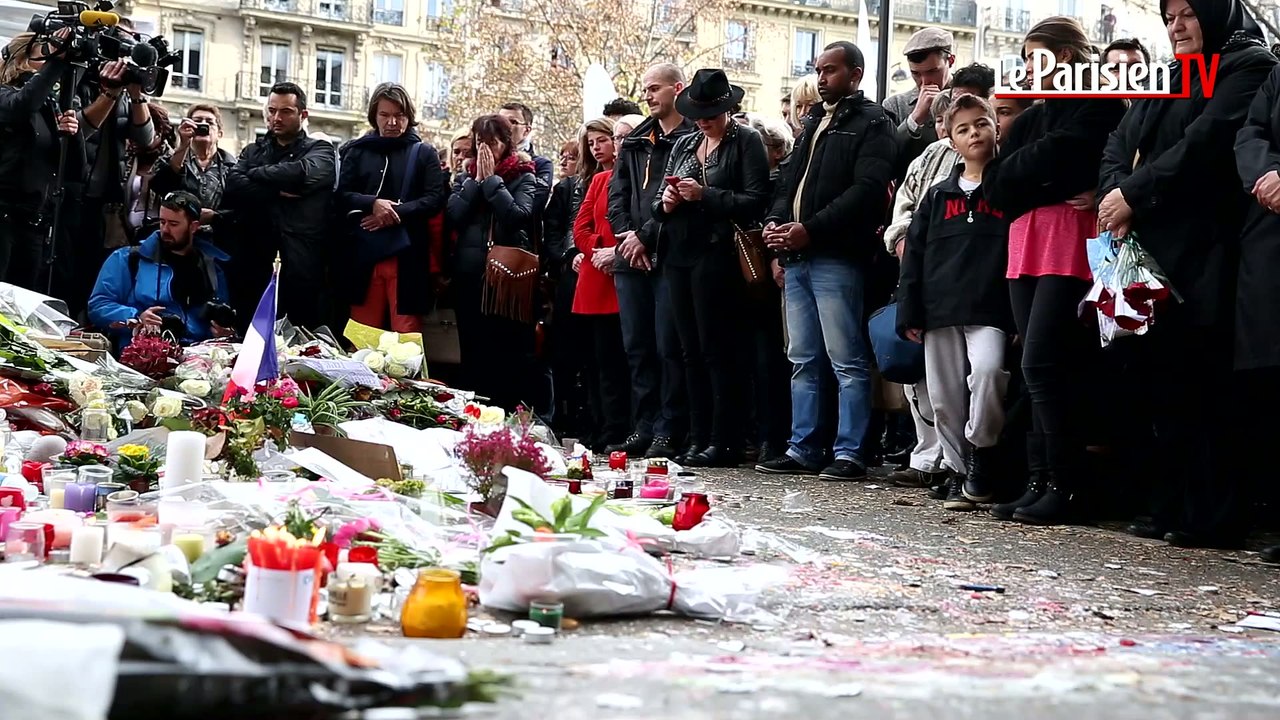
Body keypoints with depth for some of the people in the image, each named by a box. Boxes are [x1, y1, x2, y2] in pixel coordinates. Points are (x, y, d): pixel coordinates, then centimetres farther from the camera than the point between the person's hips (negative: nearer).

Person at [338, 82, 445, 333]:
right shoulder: (358, 151, 12)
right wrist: (373, 204, -15)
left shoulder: (424, 153, 9)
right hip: (364, 254, 1)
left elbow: (435, 199, -1)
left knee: (406, 334, -3)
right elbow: (342, 196, 5)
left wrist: (395, 213, -13)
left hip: (407, 255, -1)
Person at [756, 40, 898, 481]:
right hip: (797, 256, 8)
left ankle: (849, 453, -4)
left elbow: (867, 189, -14)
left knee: (847, 361, -6)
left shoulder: (871, 124, -2)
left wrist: (810, 229, -18)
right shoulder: (813, 123, 24)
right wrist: (775, 222, 3)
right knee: (802, 360, 10)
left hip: (836, 257, -8)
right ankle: (803, 450, 15)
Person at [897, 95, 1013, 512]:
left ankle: (981, 452, -10)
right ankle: (958, 470, 17)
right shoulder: (938, 196, 17)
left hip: (991, 310, -4)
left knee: (987, 370, -28)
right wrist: (909, 313, 5)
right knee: (945, 397, 4)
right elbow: (915, 254, 14)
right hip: (940, 310, 4)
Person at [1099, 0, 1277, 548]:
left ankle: (1216, 518, -5)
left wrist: (1135, 193, -14)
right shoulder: (1163, 82, 24)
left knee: (1206, 380, -8)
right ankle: (1174, 508, 10)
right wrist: (1115, 195, -6)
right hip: (1150, 251, 8)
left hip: (1206, 251, -7)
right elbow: (1119, 146, 14)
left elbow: (1205, 142, -14)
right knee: (1162, 374, 5)